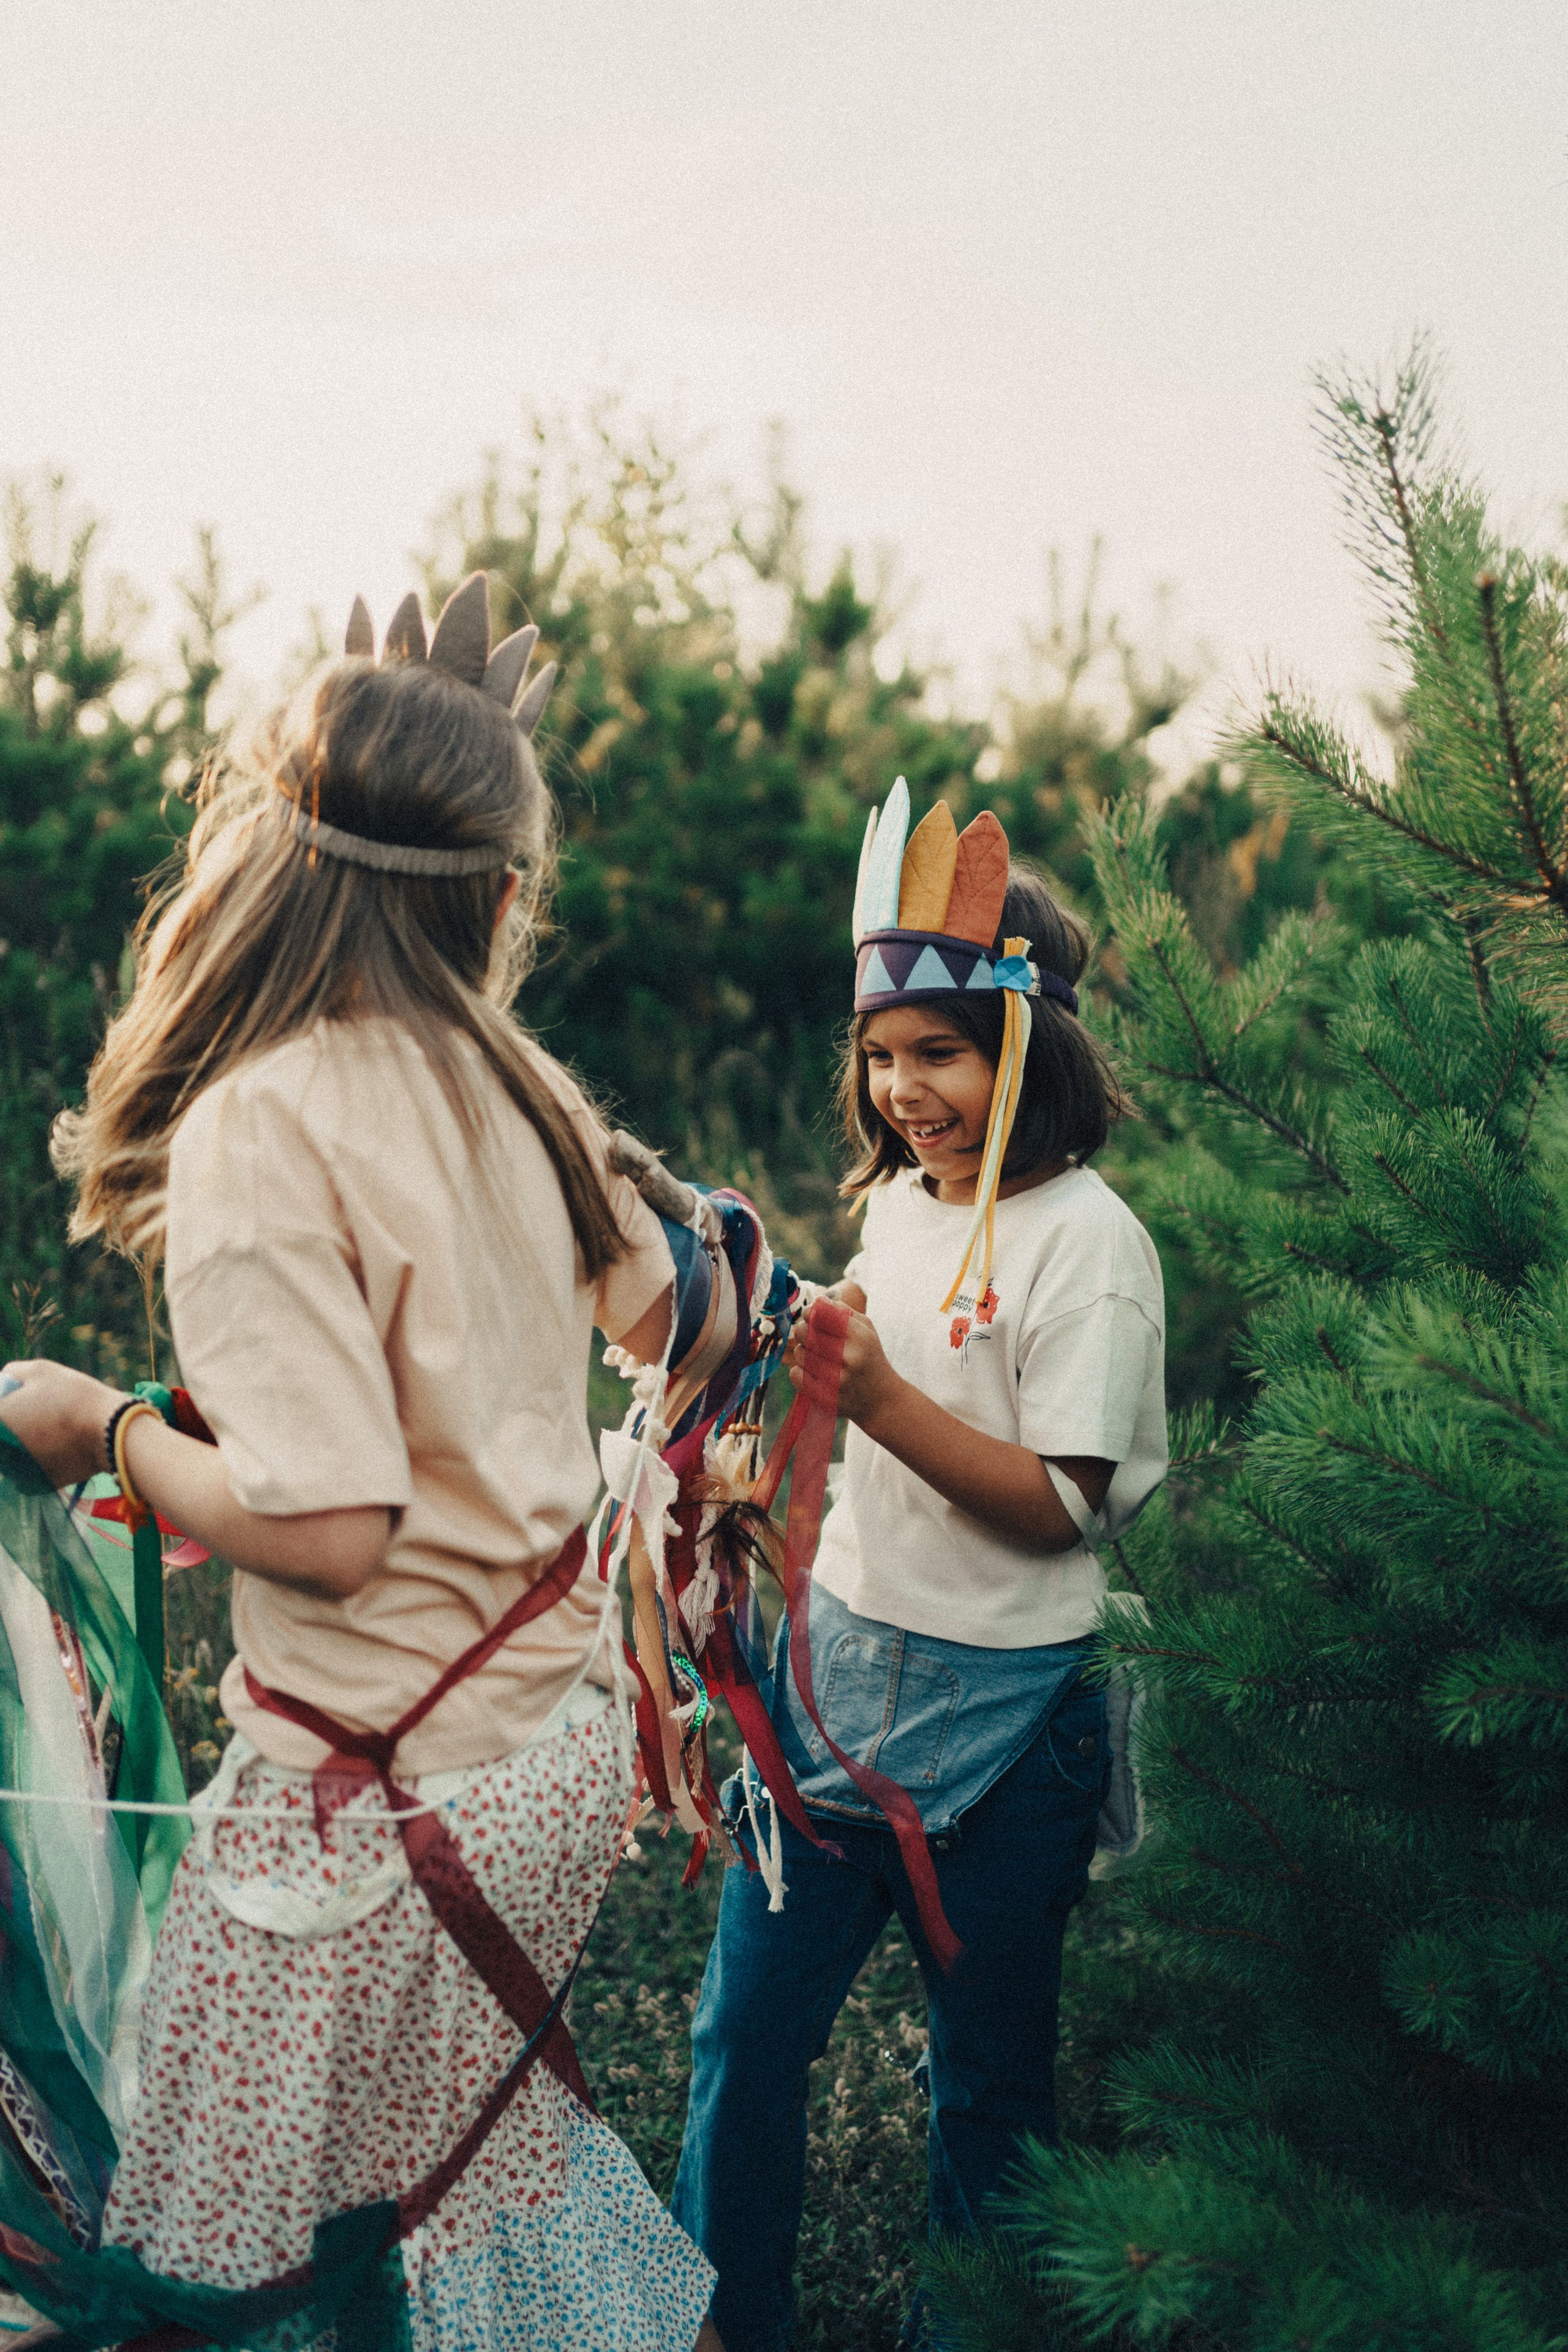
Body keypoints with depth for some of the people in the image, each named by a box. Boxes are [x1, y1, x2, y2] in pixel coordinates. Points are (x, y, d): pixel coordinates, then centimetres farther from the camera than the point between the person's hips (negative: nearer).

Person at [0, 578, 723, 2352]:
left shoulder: (256, 1133, -20)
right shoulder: (509, 1091, 0)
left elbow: (326, 1525, -24)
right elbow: (660, 1312, 19)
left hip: (388, 1792, -7)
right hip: (565, 1737, 7)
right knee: (482, 2132, 28)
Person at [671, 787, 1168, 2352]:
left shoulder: (1086, 1240, -15)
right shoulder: (896, 1199, 7)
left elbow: (1059, 1506, -20)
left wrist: (880, 1398, -27)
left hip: (998, 1709, -6)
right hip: (840, 1659, 6)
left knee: (987, 2071, 11)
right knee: (745, 2029, 11)